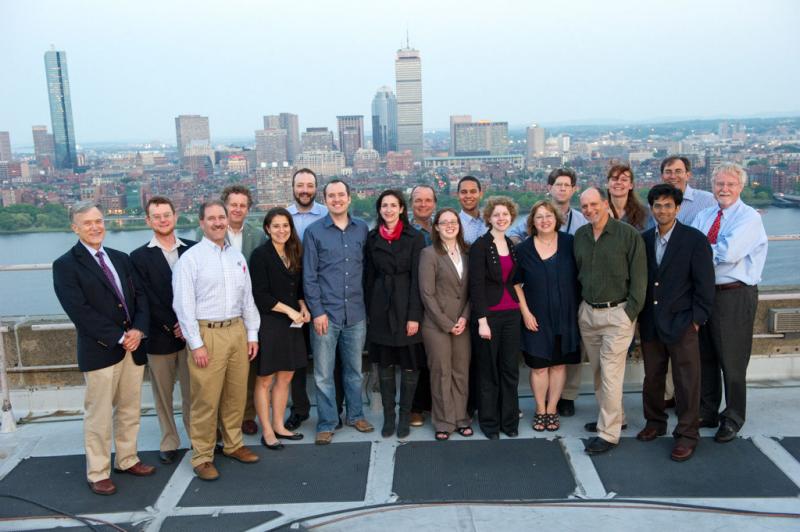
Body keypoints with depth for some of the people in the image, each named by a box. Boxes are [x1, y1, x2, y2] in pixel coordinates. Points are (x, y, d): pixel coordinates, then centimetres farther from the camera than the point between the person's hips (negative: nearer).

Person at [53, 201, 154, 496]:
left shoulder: (121, 258, 12)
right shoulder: (66, 265, -6)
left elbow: (140, 295, 8)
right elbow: (79, 310, -14)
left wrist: (138, 330, -9)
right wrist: (119, 337, -16)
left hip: (133, 346, 6)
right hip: (100, 350, -5)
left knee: (130, 410, 15)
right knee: (99, 416, 4)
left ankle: (126, 460, 31)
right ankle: (98, 473, 18)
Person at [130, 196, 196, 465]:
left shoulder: (193, 249, 4)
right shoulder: (139, 256, 0)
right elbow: (147, 300, -6)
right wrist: (173, 327, -11)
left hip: (191, 334, 1)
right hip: (159, 337, 0)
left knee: (192, 392, 7)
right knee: (163, 395, 10)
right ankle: (169, 443, 24)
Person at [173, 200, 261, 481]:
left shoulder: (237, 256, 11)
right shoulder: (190, 258, -6)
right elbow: (184, 305, -10)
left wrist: (252, 334, 10)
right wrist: (197, 344, -12)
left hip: (237, 331, 5)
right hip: (207, 334, -5)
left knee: (236, 394, 13)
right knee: (206, 399, 0)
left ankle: (233, 444, 30)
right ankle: (202, 457, 14)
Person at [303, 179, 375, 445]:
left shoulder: (362, 229, 5)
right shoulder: (314, 231, -2)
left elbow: (368, 268, 10)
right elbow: (309, 276, -3)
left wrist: (368, 304, 6)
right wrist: (317, 311, -9)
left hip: (356, 313, 2)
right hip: (326, 313, -2)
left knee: (355, 369, 15)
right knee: (323, 374, 5)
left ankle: (355, 415, 31)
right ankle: (327, 423, 18)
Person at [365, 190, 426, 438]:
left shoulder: (415, 237, -3)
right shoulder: (372, 238, 7)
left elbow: (417, 278, -7)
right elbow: (369, 276, 9)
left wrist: (414, 315, -12)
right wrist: (369, 311, 4)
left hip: (406, 306, -3)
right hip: (380, 307, 3)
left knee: (410, 364, 3)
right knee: (385, 363, 8)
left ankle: (405, 416, 16)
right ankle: (388, 415, 19)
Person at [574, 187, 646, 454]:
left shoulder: (628, 234, -8)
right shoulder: (579, 236, 7)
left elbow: (639, 276, -8)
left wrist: (631, 312, -11)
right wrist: (580, 306, 10)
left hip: (617, 313, -6)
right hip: (587, 312, 6)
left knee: (611, 373, -5)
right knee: (598, 371, 14)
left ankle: (608, 433, 3)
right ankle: (613, 416, 31)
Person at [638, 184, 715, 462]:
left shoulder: (695, 240, -7)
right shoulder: (644, 239, 6)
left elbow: (704, 283, -7)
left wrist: (697, 319, -9)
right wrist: (639, 314, 7)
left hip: (681, 324, -4)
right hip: (650, 323, 4)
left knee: (686, 381, 3)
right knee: (652, 377, 15)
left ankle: (687, 434, 16)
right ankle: (655, 423, 32)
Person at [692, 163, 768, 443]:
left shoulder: (749, 218, -8)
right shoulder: (703, 216, 11)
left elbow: (729, 252, -23)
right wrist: (712, 252, -19)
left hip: (735, 296, -6)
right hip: (703, 291, 6)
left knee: (732, 360, 4)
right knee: (705, 357, 16)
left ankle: (733, 419, 22)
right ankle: (707, 411, 32)